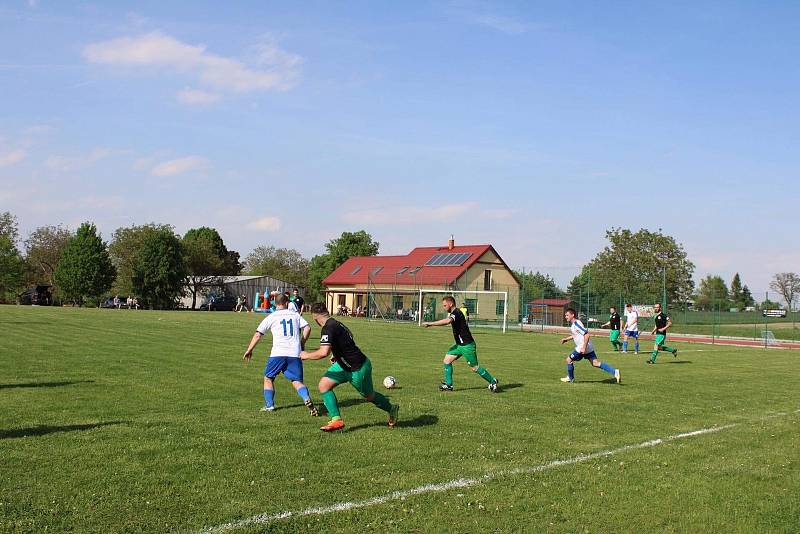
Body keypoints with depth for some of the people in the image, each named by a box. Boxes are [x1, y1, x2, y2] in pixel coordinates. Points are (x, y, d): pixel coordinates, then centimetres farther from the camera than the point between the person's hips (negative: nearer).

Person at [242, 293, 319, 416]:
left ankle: (269, 405, 13)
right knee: (297, 381, 5)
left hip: (278, 353, -2)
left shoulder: (271, 317, 9)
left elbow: (258, 335, 6)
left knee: (268, 378, 18)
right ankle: (307, 399, -21)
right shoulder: (295, 315, 16)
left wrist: (249, 350, 13)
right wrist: (302, 343, 15)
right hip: (295, 354, 2)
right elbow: (307, 328, 5)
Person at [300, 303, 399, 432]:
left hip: (359, 369, -9)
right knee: (324, 385, -2)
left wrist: (306, 355, -20)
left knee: (369, 396, 13)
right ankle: (337, 420, 2)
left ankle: (392, 409, 40)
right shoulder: (335, 324, 2)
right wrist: (337, 355, 20)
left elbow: (324, 352, -38)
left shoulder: (328, 328, -27)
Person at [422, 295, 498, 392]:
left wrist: (430, 324, -40)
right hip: (460, 345, 10)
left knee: (474, 368, -3)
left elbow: (447, 321, -41)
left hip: (467, 345, -10)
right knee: (447, 360, 3)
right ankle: (448, 385, 7)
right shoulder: (453, 313, 11)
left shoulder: (456, 313, -21)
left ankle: (493, 381, 13)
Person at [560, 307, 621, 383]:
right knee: (596, 363, 7)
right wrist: (566, 339, 24)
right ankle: (615, 372, -1)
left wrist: (584, 347, -28)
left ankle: (570, 378, 22)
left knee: (569, 360, 5)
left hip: (582, 348, -10)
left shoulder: (576, 323, -18)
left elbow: (586, 334, -26)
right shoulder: (573, 324, 13)